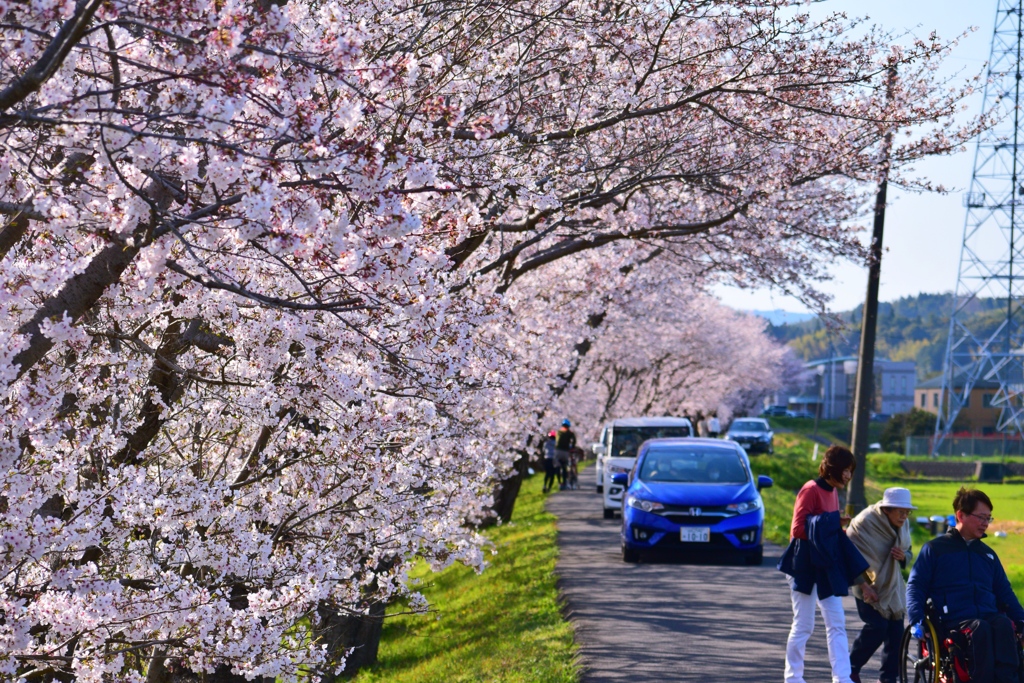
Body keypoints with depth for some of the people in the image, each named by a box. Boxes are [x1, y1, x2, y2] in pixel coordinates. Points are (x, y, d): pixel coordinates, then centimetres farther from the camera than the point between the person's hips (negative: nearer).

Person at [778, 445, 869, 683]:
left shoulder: (833, 492, 11)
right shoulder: (811, 490, -14)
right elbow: (798, 529, -18)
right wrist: (828, 526, -20)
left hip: (827, 568, 8)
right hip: (806, 567, -8)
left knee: (837, 624, 3)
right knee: (803, 625, 0)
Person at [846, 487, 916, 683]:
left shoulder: (903, 525, 0)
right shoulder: (864, 522, -18)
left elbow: (908, 553, 13)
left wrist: (903, 556, -12)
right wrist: (864, 585, -20)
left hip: (892, 586, 6)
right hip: (868, 586, -6)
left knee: (896, 633, -1)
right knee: (877, 626, -18)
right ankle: (851, 667, 1)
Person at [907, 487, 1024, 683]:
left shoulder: (988, 554, 28)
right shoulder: (935, 549, 13)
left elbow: (1005, 593, 30)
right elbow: (915, 586, 7)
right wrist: (917, 620, -10)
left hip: (990, 615, 4)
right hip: (954, 621, -3)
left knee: (1004, 625, -34)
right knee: (980, 628, -39)